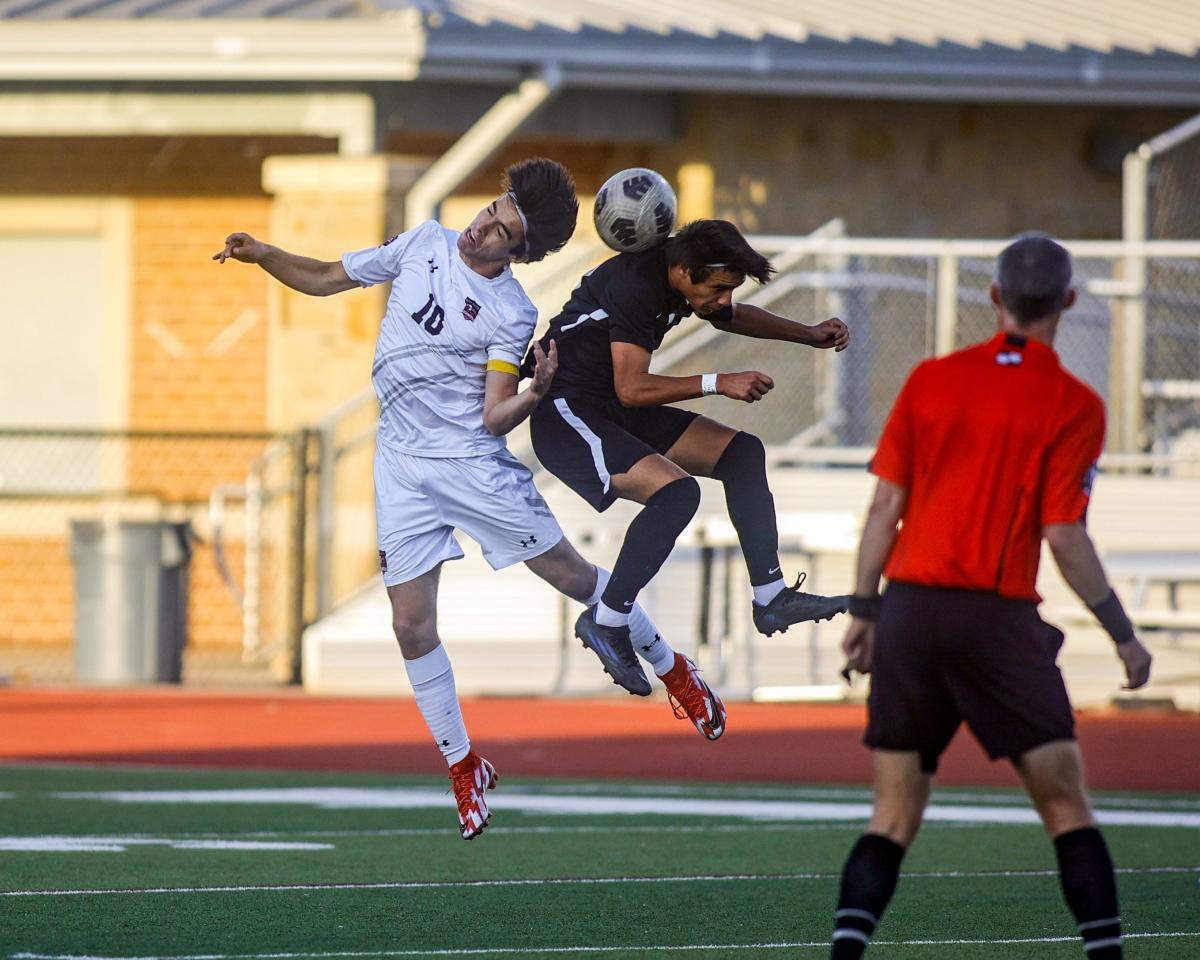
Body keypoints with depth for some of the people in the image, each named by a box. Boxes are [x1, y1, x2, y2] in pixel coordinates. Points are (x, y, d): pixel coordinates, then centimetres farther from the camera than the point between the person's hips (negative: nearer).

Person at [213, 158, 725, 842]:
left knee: (570, 574, 1)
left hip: (473, 461, -4)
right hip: (403, 466, 4)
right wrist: (261, 255, -1)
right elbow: (326, 279, 12)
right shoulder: (424, 245, 2)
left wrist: (536, 393, -31)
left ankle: (674, 670, 25)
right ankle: (463, 766, 11)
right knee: (412, 621, -2)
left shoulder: (511, 316, -10)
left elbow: (495, 418, -13)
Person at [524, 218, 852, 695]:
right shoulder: (635, 285, -26)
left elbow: (735, 316, 26)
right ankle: (605, 621, -17)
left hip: (616, 414, 10)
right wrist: (718, 383, -26)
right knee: (676, 491, -28)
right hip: (565, 414, -10)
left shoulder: (680, 277, 2)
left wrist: (810, 334, 17)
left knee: (741, 453, 7)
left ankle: (771, 599, 11)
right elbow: (631, 389, -29)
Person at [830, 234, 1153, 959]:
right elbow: (1064, 538, -8)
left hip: (909, 607, 4)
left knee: (894, 817, 8)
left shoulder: (930, 381, 7)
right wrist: (1124, 635, 1)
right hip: (998, 619, -3)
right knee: (1068, 808, 5)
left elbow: (886, 505, 7)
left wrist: (864, 612, 15)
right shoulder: (1074, 406, -3)